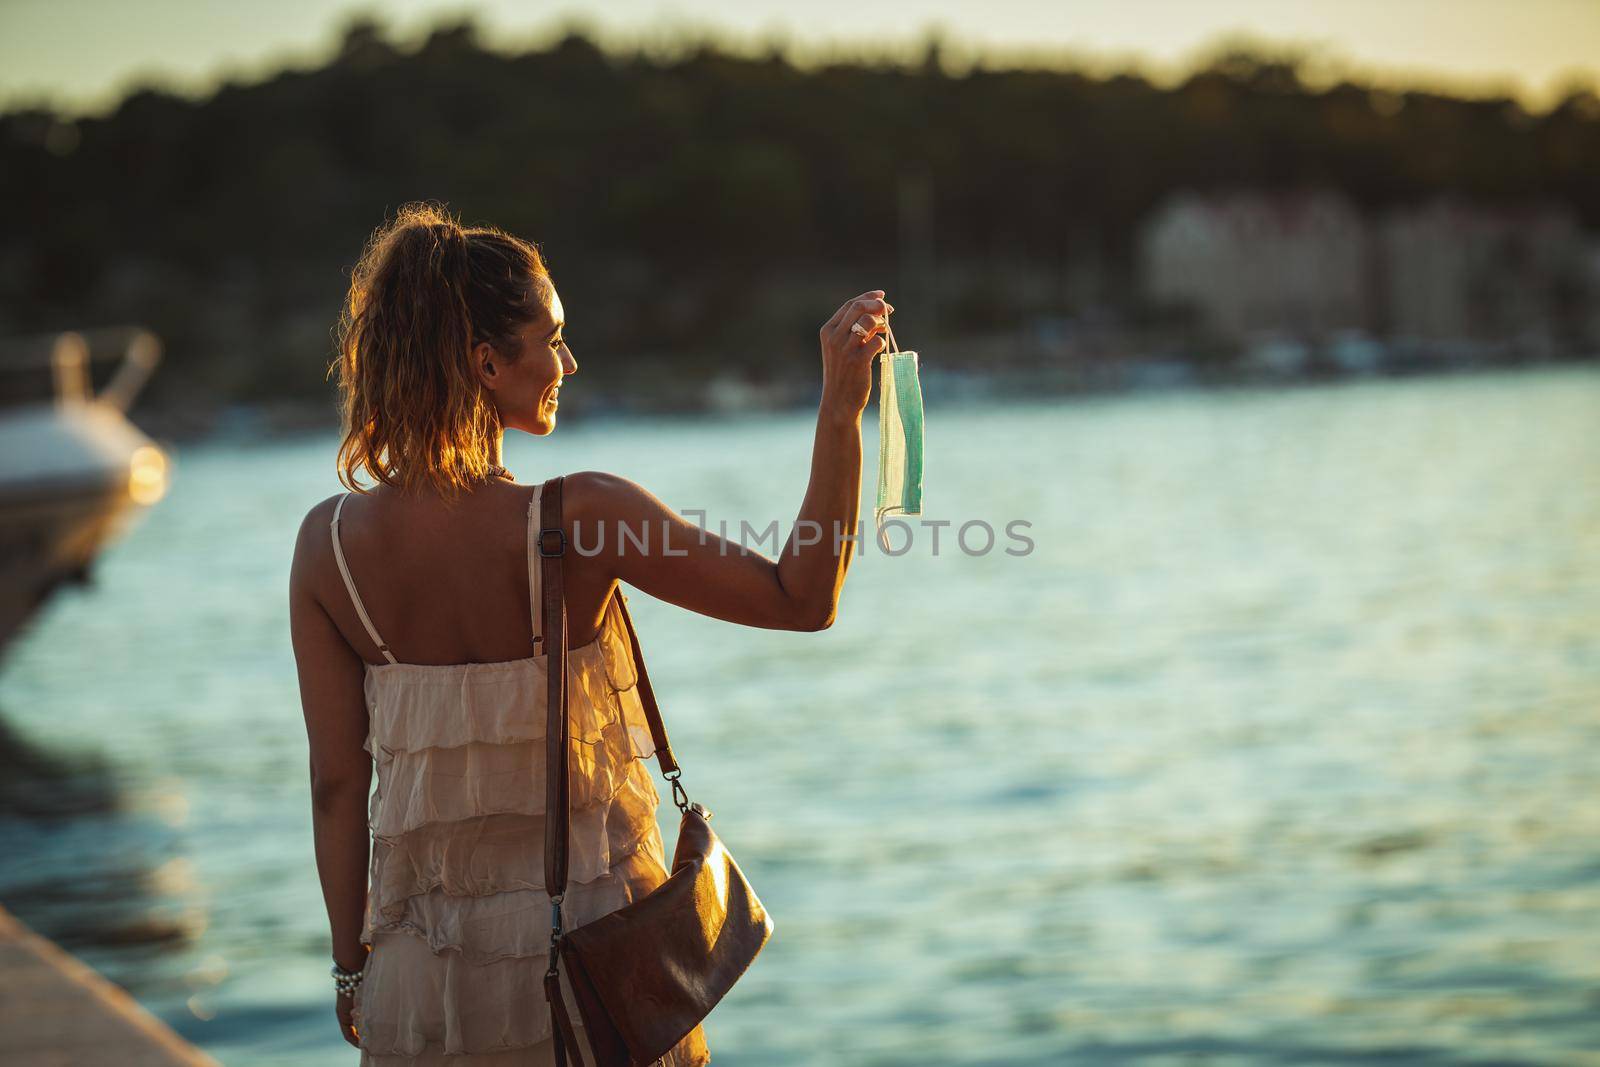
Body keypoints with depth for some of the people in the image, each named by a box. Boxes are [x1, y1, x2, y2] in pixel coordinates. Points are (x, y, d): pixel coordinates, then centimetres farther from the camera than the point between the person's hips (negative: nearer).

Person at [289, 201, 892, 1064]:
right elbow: (803, 600, -13)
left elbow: (337, 783, -2)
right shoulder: (580, 520, -19)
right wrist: (840, 409, -14)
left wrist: (352, 964, 9)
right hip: (593, 950, -3)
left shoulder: (330, 542, -8)